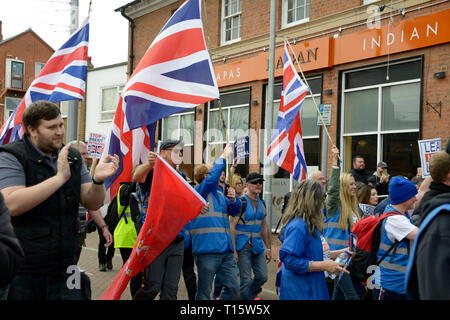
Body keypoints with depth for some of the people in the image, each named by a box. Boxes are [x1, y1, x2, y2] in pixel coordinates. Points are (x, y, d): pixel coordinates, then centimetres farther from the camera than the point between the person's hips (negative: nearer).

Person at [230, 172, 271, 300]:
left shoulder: (262, 203, 12)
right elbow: (231, 227, -14)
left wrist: (268, 248, 17)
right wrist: (233, 250, -18)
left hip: (258, 245, 6)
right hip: (243, 245, -6)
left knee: (262, 276, 5)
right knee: (246, 280, -3)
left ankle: (248, 295, 29)